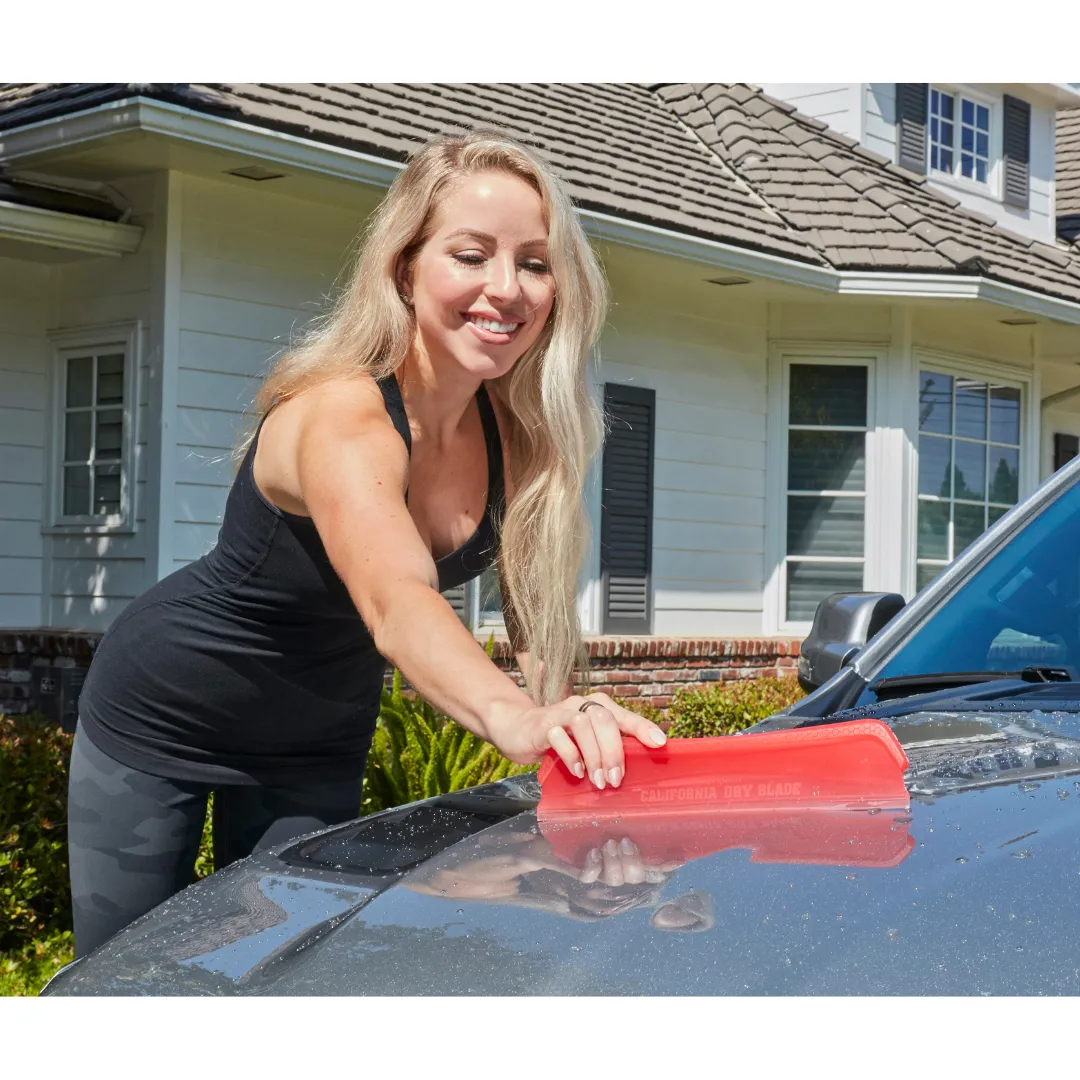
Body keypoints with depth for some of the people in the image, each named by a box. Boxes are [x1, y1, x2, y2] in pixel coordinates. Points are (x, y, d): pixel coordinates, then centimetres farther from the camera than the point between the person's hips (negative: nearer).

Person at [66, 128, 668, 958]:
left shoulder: (520, 436, -14)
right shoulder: (341, 417, -35)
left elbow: (537, 618, -12)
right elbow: (396, 603, -52)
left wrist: (569, 730, -31)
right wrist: (515, 718, -71)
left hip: (321, 744, 5)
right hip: (165, 719, -5)